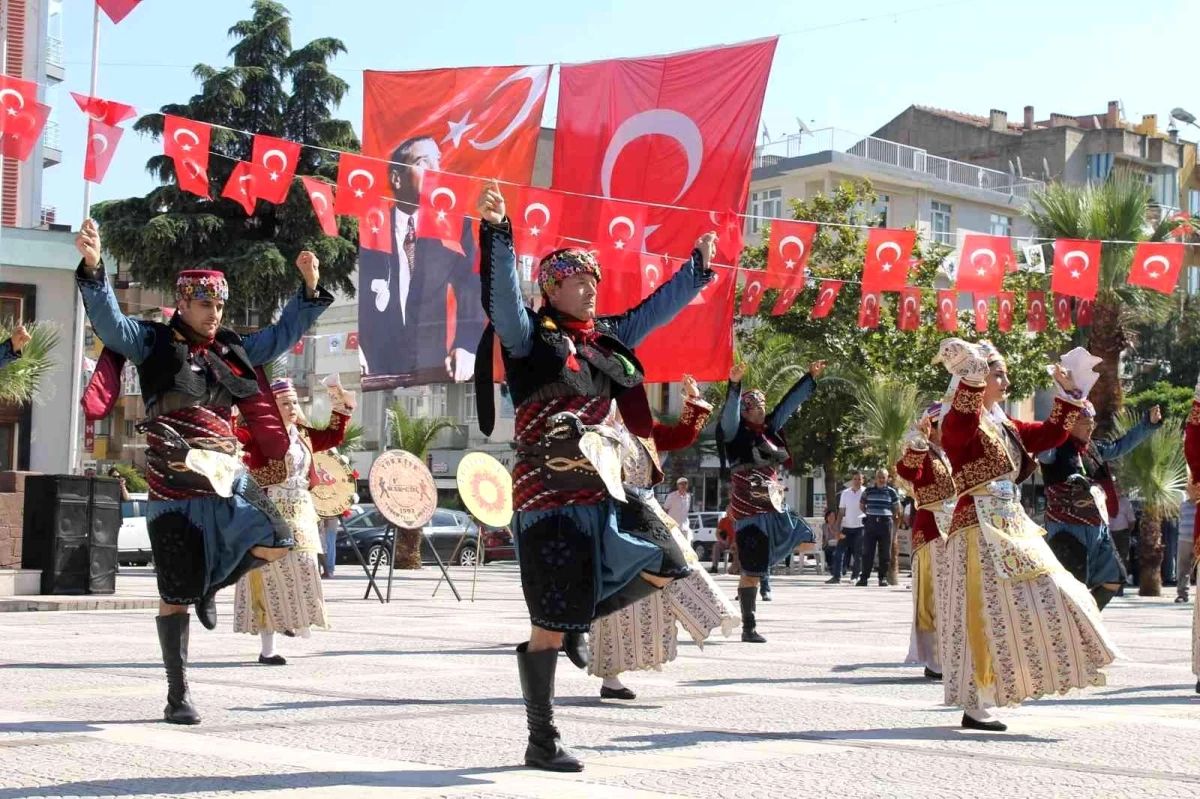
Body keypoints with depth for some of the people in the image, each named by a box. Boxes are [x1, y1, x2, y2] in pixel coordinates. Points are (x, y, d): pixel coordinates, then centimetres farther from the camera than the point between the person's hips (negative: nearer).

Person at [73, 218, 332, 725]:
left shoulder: (232, 350, 16)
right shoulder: (152, 343, 4)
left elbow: (283, 334, 26)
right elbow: (108, 319, -11)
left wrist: (310, 289, 16)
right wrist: (93, 268, -26)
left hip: (226, 475, 4)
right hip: (174, 483, -4)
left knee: (276, 543, -17)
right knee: (175, 596, 0)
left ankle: (212, 586, 15)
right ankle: (177, 696, 12)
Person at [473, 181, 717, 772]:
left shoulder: (607, 338, 13)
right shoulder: (530, 337, -6)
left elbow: (658, 307, 26)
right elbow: (501, 295, -23)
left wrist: (700, 264, 29)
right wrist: (496, 231, -36)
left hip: (604, 495, 7)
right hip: (550, 500, -7)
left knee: (668, 565, 6)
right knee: (549, 628, -4)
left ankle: (582, 619, 23)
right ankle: (541, 742, 7)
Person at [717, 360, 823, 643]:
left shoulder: (770, 428, 11)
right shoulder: (736, 432, -6)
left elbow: (790, 402, 17)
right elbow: (729, 411, -25)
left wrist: (811, 376, 20)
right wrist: (735, 384, -40)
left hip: (774, 506, 8)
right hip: (750, 508, -7)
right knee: (752, 571, -6)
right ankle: (748, 628, 3)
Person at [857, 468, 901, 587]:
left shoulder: (891, 492, 5)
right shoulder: (868, 491, 8)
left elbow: (897, 509, 10)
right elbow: (861, 504, 21)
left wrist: (892, 516, 4)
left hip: (886, 523, -1)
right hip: (871, 523, 1)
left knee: (885, 553, 2)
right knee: (867, 551, -1)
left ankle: (883, 577, 8)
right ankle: (864, 577, 1)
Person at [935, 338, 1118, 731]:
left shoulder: (1006, 426, 17)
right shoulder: (961, 423, -10)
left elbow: (1052, 433, 27)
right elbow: (961, 419, -35)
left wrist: (1068, 394, 21)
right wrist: (972, 375, -45)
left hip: (1013, 526, 9)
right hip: (981, 530, -9)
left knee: (1044, 599, 10)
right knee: (988, 614, -8)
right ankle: (975, 706, 0)